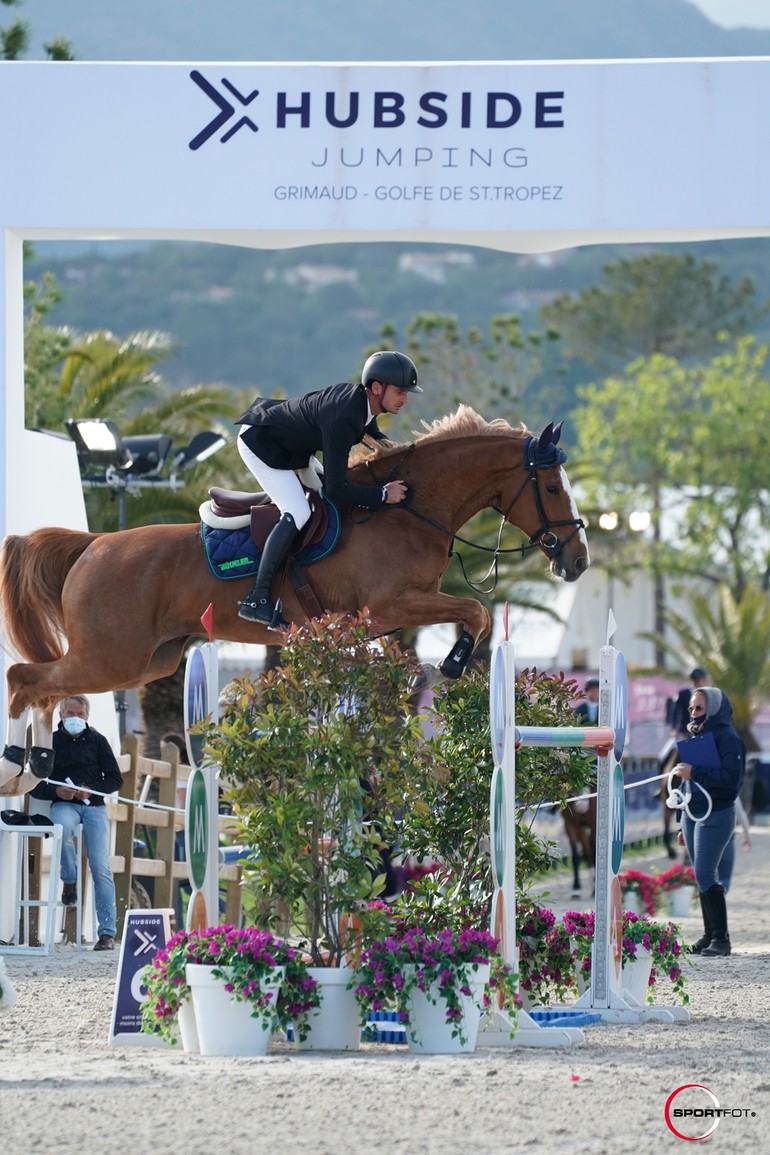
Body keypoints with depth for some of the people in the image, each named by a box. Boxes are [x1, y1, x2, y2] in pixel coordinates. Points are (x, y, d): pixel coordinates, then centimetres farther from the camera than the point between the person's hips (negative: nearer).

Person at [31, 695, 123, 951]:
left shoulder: (97, 741, 11)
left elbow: (115, 779, 10)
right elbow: (35, 786, 7)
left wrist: (90, 789, -9)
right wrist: (56, 791, -14)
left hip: (94, 806, 1)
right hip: (64, 805, -1)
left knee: (101, 868, -12)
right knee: (62, 829, -39)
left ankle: (107, 932, -13)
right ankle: (70, 882, -13)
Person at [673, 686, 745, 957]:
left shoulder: (727, 738, -10)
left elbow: (731, 777, -21)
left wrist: (694, 773, -22)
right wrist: (685, 825, 23)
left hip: (716, 815, -8)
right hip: (693, 814, 8)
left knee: (705, 874, -14)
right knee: (703, 876, 8)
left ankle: (721, 938, -11)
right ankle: (709, 935, 12)